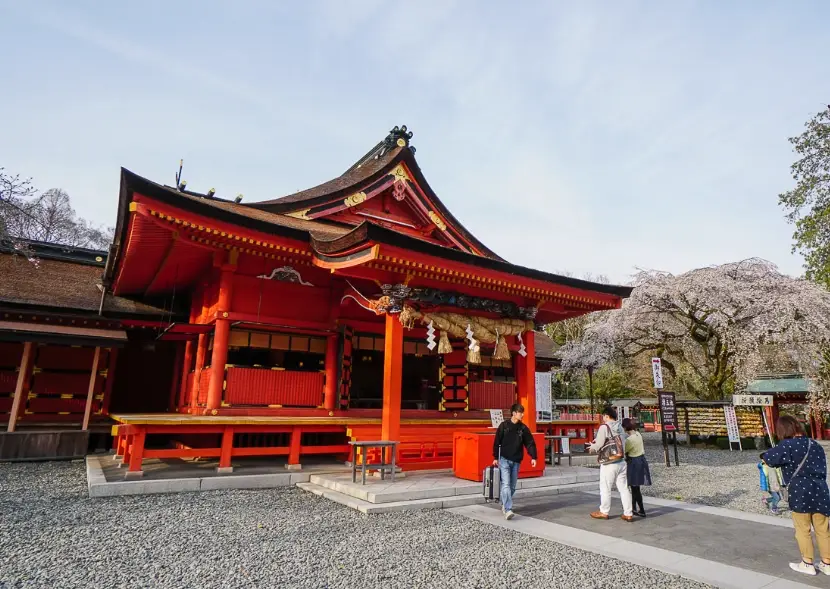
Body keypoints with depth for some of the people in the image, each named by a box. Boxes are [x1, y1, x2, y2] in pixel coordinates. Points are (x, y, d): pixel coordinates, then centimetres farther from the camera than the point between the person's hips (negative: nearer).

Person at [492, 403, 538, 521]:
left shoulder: (523, 428, 3)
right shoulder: (504, 426, -5)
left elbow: (530, 443, 4)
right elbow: (496, 442, -1)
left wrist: (533, 457, -7)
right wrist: (495, 457, -2)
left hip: (516, 461, 4)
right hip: (504, 459, -4)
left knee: (512, 486, 9)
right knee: (506, 484, -13)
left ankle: (504, 505, 28)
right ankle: (508, 510, -15)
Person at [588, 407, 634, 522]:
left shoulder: (604, 427, -14)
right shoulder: (620, 427, 7)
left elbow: (599, 445, -16)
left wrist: (592, 447, 6)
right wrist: (597, 442, 18)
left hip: (609, 463, -6)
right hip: (621, 462, 6)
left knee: (605, 488, 7)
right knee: (623, 488, 11)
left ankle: (604, 512, 19)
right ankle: (628, 513, 15)